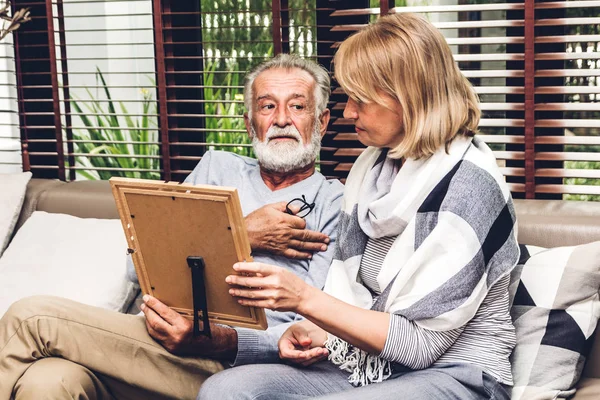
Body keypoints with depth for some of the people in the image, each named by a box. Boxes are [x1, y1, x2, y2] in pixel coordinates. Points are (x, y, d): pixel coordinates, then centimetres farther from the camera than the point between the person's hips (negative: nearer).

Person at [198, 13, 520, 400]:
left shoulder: (468, 186, -16)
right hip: (366, 362, 7)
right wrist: (314, 330, -6)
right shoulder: (372, 166, 9)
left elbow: (421, 343, -17)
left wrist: (305, 299, -21)